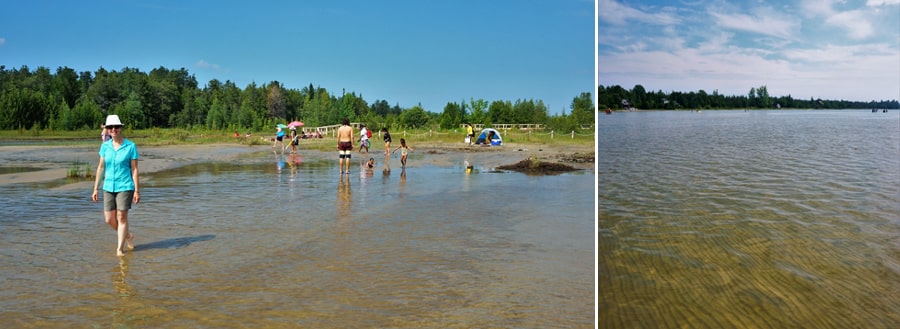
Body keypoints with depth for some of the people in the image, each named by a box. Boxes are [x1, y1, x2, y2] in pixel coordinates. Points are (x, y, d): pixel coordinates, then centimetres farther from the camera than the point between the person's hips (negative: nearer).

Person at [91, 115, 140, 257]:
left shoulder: (130, 146, -6)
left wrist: (137, 191, -7)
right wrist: (95, 189, 8)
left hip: (125, 186, -4)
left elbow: (134, 169, -5)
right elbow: (100, 167, 9)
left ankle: (120, 248, 7)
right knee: (109, 219, 5)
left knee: (122, 217, -3)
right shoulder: (105, 146, 5)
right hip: (108, 187, 4)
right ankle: (128, 236, 30)